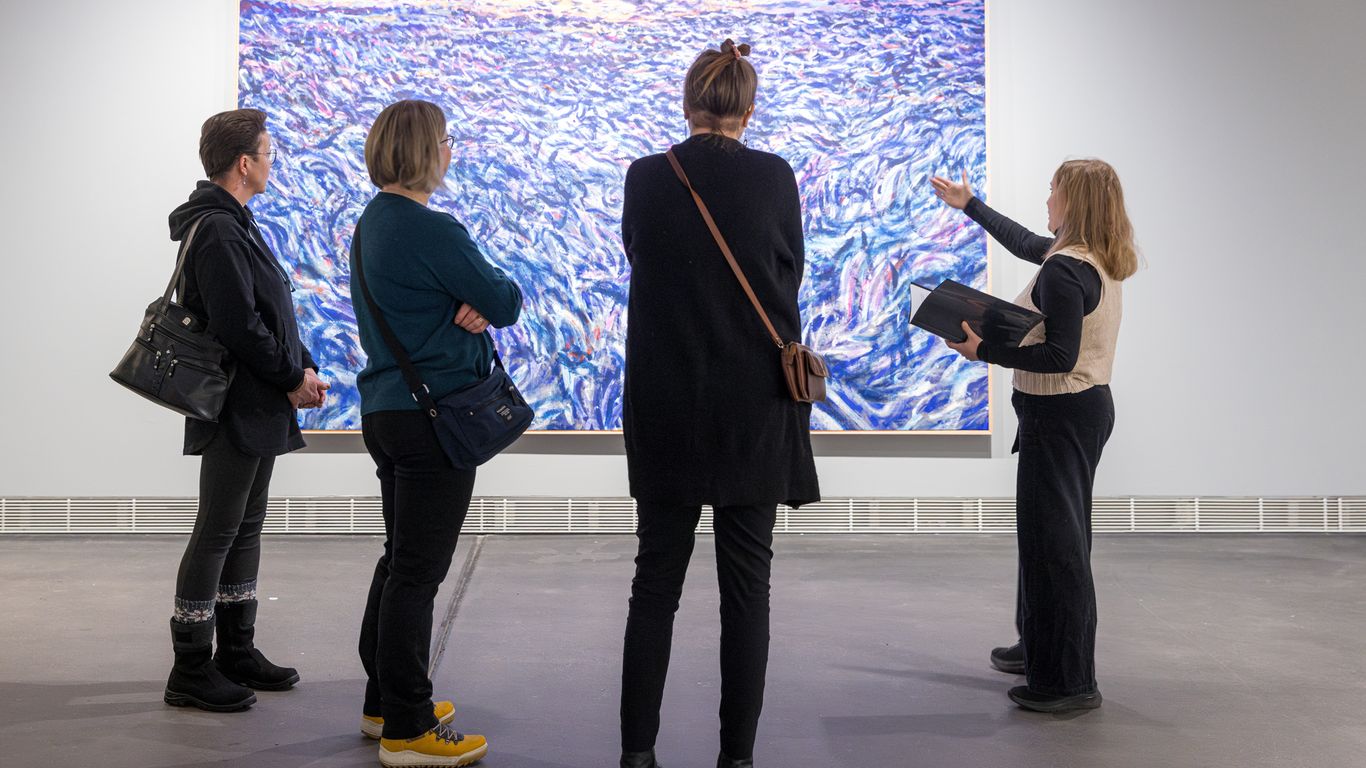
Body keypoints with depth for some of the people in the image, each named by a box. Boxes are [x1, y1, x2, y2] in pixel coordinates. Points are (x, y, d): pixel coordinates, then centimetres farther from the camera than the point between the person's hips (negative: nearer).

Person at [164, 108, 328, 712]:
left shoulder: (236, 224, 16)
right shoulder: (218, 230, -16)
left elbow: (272, 311, 17)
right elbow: (238, 324, -23)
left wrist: (304, 368, 6)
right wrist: (292, 377, -13)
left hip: (260, 407, 10)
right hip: (236, 408, -10)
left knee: (245, 528, 15)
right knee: (216, 533, -3)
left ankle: (237, 652, 26)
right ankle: (191, 671, 7)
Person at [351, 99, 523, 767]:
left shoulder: (371, 222, 13)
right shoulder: (432, 230, -18)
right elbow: (505, 302, -12)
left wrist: (471, 306, -6)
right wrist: (495, 297, 8)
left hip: (386, 407, 10)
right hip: (435, 414, -10)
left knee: (399, 561, 19)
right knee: (418, 570, -3)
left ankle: (386, 702, 31)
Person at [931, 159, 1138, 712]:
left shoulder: (1064, 271, -21)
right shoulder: (1100, 261, 10)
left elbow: (1060, 356, -27)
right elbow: (1024, 242, 25)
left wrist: (985, 351, -25)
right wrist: (969, 205, 33)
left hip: (1059, 415, -11)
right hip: (1090, 404, 11)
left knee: (1053, 540, -5)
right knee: (1052, 530, 20)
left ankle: (1069, 682, 3)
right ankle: (1041, 647, 35)